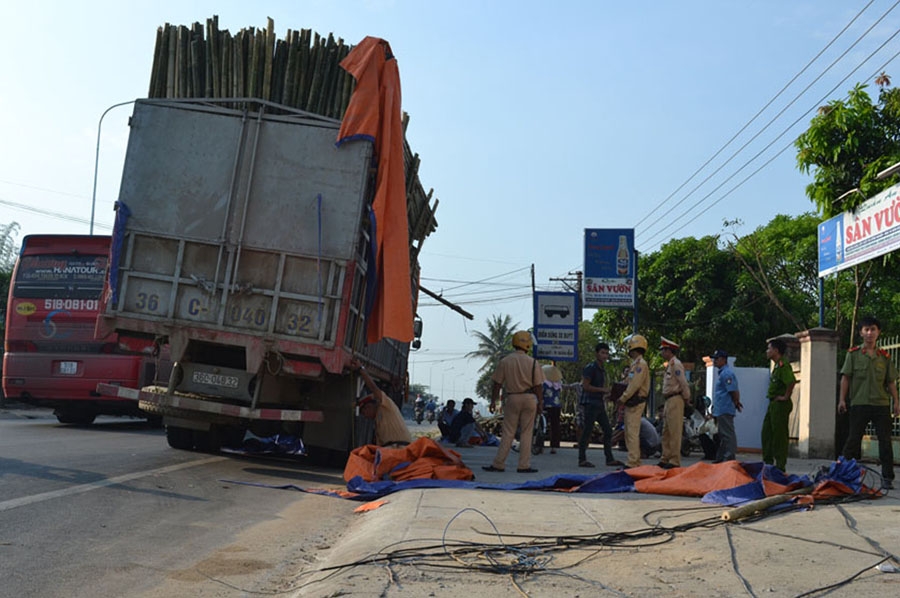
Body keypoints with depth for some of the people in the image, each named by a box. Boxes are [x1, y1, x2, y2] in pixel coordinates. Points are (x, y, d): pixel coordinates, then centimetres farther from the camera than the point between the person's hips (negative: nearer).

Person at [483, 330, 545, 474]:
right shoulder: (532, 362, -3)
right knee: (526, 433, 6)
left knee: (508, 432, 5)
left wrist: (493, 401, 6)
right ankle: (524, 465, 6)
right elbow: (538, 386, -3)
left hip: (512, 398, 1)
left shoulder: (505, 361, -1)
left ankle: (498, 464, 4)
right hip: (529, 398, -1)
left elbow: (497, 384, -1)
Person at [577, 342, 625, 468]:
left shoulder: (602, 369, 17)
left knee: (608, 431, 9)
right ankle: (582, 460, 0)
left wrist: (608, 391, 7)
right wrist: (602, 390, -17)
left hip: (599, 403, 9)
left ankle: (609, 459, 14)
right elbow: (585, 386, -17)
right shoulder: (590, 368, -11)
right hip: (590, 404, -9)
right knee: (587, 432, -5)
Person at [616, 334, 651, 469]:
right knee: (629, 433, 13)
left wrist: (623, 398, -15)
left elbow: (635, 385, -20)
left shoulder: (641, 364, -13)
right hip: (630, 403, 11)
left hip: (635, 403, -11)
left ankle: (632, 463, -12)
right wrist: (623, 398, 11)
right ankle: (635, 462, 19)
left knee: (633, 433, -11)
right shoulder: (634, 364, 20)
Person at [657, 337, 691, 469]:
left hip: (675, 400, -11)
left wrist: (686, 398, -10)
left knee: (675, 432, -9)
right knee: (666, 432, 13)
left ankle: (675, 461, -8)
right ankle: (665, 459, 19)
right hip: (669, 401, 11)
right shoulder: (670, 364, 19)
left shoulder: (675, 364, -13)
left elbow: (684, 383, -18)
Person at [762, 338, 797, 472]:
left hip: (780, 404, -11)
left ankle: (781, 465, 0)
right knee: (766, 433, 14)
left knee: (779, 435, -5)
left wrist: (786, 397, -22)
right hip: (773, 404, 11)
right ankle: (768, 462, 21)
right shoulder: (776, 365, 16)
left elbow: (792, 381, -31)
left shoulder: (783, 364, -17)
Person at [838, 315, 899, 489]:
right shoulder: (853, 354, 4)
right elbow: (845, 377, 2)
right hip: (859, 403, -2)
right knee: (853, 440, 1)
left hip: (881, 404, 2)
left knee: (885, 441, 0)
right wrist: (842, 399, -5)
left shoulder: (885, 356, 9)